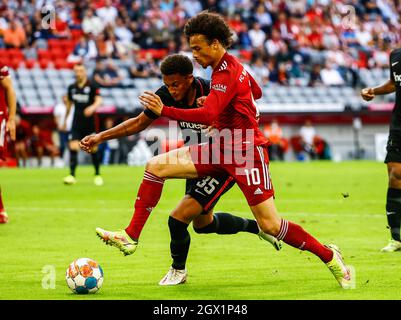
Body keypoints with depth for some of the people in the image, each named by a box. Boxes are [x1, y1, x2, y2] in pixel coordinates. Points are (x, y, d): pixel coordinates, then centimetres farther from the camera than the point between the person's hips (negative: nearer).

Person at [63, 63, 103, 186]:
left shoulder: (92, 86, -6)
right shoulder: (72, 87, 7)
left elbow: (99, 100, -18)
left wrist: (93, 107, -39)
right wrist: (65, 119, 23)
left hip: (89, 123, -3)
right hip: (76, 123, 3)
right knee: (73, 147, -11)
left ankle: (97, 174, 19)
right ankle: (72, 175, -13)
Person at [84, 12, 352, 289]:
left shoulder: (226, 72, -19)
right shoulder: (231, 66, 10)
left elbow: (208, 115, -29)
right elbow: (257, 92, 26)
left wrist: (164, 111, -26)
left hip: (246, 151, -10)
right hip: (222, 148, 10)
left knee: (271, 226, -10)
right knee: (156, 166, -1)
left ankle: (329, 256, 9)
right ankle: (131, 238, -2)